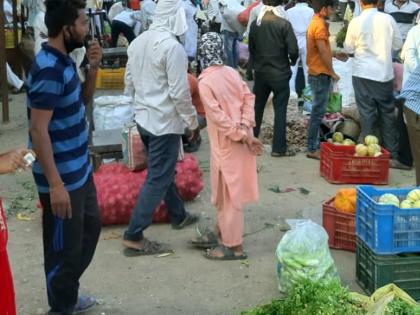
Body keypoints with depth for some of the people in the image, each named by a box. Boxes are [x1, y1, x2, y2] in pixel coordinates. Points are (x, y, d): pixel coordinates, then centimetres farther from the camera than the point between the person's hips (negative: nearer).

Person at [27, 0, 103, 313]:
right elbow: (38, 130, -25)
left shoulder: (64, 61, 5)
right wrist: (55, 184, -25)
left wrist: (93, 68, 1)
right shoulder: (48, 69, -23)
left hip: (79, 169, 10)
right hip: (62, 177, -10)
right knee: (64, 246, 6)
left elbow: (83, 101, 19)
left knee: (91, 227, 24)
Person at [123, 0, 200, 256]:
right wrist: (193, 122, -7)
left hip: (143, 118, 9)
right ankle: (134, 237, -1)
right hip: (165, 122, -9)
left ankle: (179, 216, 40)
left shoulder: (137, 42, 4)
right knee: (157, 179, -2)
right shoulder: (173, 47, -20)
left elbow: (129, 83, 12)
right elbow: (179, 93, -19)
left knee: (163, 171, 22)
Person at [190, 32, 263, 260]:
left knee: (228, 193, 2)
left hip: (226, 144, -8)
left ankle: (234, 246, 10)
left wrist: (243, 137, -15)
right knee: (225, 190, 19)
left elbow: (219, 117, -20)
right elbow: (248, 98, -1)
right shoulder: (232, 72, 4)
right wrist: (245, 128, -10)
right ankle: (220, 234, 32)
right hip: (238, 141, 8)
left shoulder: (205, 82, -16)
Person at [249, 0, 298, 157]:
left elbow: (251, 48, 6)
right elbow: (293, 49, -15)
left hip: (260, 72, 4)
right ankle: (279, 148, 3)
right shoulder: (284, 24, -13)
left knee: (256, 108, 15)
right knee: (280, 110, 2)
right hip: (280, 73, -4)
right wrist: (292, 61, 6)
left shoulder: (255, 24, -2)